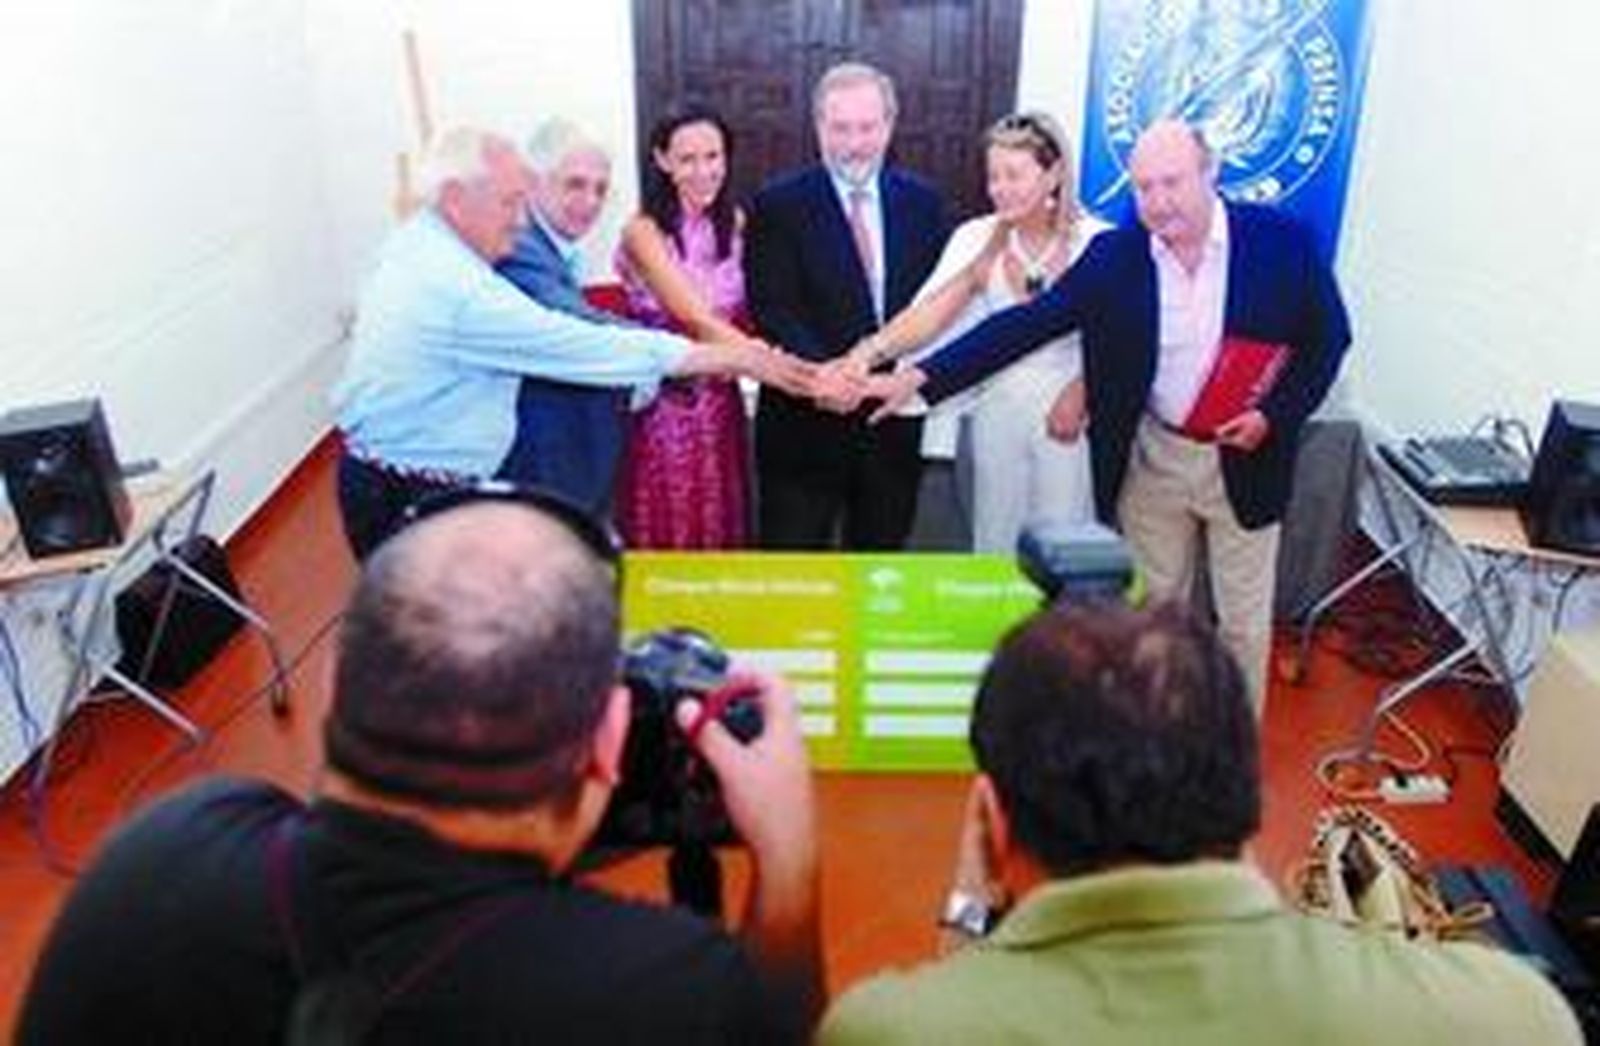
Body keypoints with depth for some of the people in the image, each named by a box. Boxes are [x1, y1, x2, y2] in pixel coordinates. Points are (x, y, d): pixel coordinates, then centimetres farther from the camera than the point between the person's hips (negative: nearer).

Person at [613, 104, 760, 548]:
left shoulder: (735, 223, 4)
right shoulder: (644, 232, -13)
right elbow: (696, 319, -24)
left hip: (721, 405, 5)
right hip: (663, 407, -5)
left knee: (723, 528, 11)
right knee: (664, 531, 4)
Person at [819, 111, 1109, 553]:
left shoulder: (1096, 241, -8)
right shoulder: (975, 237, -1)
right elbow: (930, 312, -14)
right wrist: (873, 349, -29)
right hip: (998, 413, 3)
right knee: (995, 544, 11)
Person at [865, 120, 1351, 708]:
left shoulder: (1282, 240, -12)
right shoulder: (1114, 255, -9)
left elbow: (1327, 338, -2)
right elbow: (1025, 323, -12)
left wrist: (1274, 415, -16)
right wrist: (921, 378, -20)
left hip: (1245, 459, -1)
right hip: (1151, 459, 1)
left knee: (1244, 621, 13)